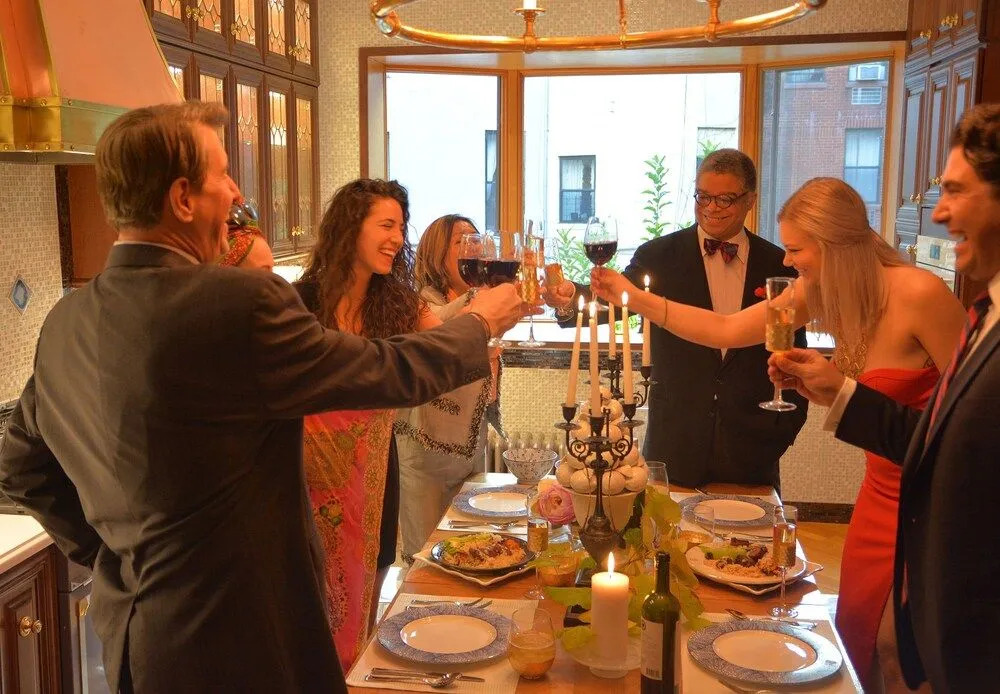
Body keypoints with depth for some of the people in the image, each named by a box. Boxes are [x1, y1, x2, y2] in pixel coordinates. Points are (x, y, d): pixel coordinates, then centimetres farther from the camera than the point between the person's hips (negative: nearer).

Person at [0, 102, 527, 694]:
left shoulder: (64, 322, -1)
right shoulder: (240, 303, -24)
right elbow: (395, 373, -14)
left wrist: (109, 555, 14)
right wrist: (480, 324, 3)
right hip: (236, 645, -7)